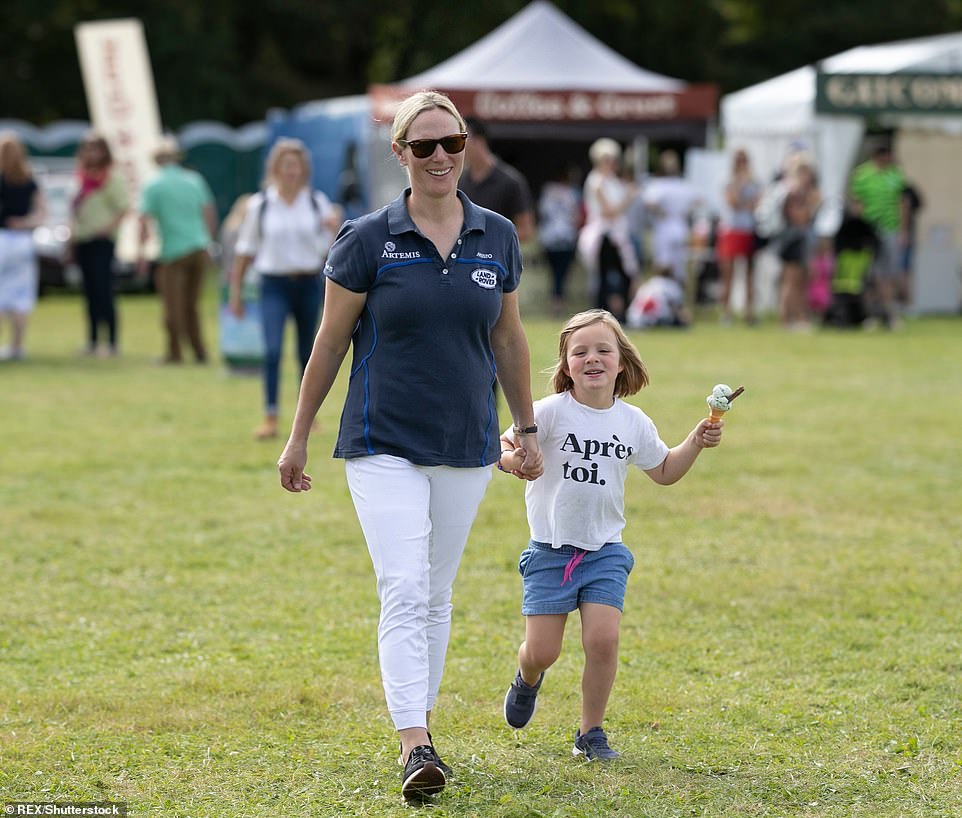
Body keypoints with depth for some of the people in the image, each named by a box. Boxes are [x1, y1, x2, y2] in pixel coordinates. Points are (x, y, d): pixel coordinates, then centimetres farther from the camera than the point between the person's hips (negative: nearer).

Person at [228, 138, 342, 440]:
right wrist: (235, 291, 6)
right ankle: (270, 418, -13)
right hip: (274, 285, -2)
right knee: (272, 350, -16)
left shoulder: (317, 202, 2)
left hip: (309, 284, 2)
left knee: (308, 353, 9)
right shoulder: (259, 204, 0)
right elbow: (246, 249, 6)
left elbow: (326, 251, 3)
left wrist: (333, 230, -17)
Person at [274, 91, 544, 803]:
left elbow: (508, 337, 15)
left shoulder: (497, 237, 4)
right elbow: (331, 341, 1)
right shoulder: (367, 240, -6)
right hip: (385, 445, -4)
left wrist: (527, 430, 17)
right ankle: (414, 747, -21)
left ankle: (422, 719, 26)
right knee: (404, 593, -15)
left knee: (437, 596, 13)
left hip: (466, 449, 4)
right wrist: (299, 438, 4)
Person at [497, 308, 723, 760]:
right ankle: (527, 681, 35)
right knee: (541, 650, -4)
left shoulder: (633, 422, 3)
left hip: (605, 551, 2)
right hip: (551, 549, -2)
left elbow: (664, 471, 19)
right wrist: (510, 457, -34)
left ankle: (591, 732, 4)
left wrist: (696, 443, 4)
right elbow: (504, 446, -12)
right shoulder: (551, 412, -9)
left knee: (603, 639, -15)